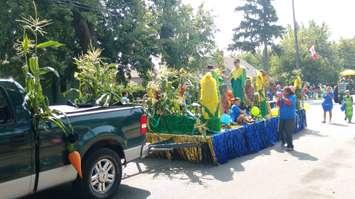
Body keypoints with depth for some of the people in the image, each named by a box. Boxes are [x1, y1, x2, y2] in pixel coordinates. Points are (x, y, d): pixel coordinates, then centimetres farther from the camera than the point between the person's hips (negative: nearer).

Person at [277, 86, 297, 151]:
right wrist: (279, 98, -3)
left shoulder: (293, 96, -5)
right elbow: (278, 104, 9)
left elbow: (289, 102, -24)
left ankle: (290, 146, 2)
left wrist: (283, 97, -17)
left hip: (290, 118, -7)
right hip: (282, 117, 7)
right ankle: (283, 142, 33)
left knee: (288, 132, -7)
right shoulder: (283, 97, 12)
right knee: (281, 130, 12)